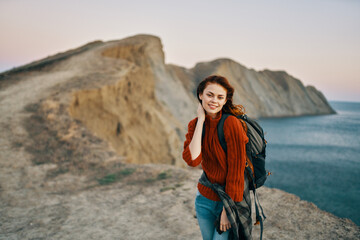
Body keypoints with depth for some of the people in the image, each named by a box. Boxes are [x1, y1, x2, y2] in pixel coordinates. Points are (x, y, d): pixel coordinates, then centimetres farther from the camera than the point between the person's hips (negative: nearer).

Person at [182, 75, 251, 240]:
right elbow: (192, 161, -21)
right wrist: (201, 120, -19)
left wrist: (228, 209, -16)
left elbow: (236, 170, -18)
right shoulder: (194, 124, -4)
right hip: (205, 197, 5)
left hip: (230, 198, -5)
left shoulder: (231, 123, -21)